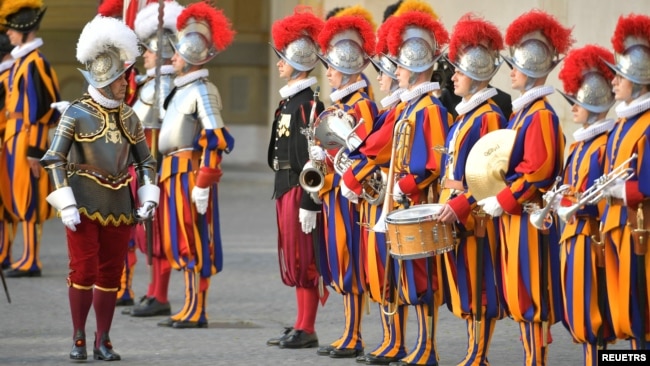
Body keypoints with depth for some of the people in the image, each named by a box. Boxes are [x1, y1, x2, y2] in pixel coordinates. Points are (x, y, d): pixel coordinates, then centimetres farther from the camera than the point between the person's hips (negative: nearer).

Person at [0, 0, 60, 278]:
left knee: (28, 200, -6)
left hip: (27, 140, -10)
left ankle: (31, 262, -3)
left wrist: (34, 150, -20)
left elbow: (39, 109, -19)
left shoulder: (34, 63, -15)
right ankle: (29, 259, 17)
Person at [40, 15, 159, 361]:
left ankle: (103, 342, 14)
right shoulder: (76, 115, -7)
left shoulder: (128, 116, 7)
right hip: (85, 203, -4)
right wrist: (66, 205, -14)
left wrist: (149, 198, 2)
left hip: (120, 204, 4)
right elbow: (54, 159, -8)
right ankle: (79, 340, 7)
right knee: (84, 270, -3)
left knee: (110, 274, 7)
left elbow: (146, 161, 15)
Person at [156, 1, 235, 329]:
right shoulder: (182, 89, 15)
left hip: (191, 173, -9)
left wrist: (203, 184, -21)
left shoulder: (202, 91, -13)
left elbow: (215, 141, -19)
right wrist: (165, 174, 22)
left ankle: (197, 312, -2)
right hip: (173, 173, 9)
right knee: (181, 241, 11)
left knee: (195, 241, -5)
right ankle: (192, 308, 17)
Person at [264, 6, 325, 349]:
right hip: (285, 186, 10)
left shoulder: (309, 103, -15)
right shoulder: (288, 100, 14)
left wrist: (308, 200, -22)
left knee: (303, 257, -5)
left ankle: (307, 330, -2)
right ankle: (302, 325, 18)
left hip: (300, 187, -10)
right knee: (293, 258, 12)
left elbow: (312, 155, -19)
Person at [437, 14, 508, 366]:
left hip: (474, 215, -9)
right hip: (454, 214, 9)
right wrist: (446, 204, 14)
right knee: (466, 286, 11)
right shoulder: (465, 114, 16)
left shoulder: (489, 116, -13)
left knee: (479, 286, -4)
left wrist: (460, 205, -24)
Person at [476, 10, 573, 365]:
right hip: (516, 214, 10)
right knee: (521, 294, 11)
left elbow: (538, 170, -22)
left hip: (529, 218, -10)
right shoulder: (523, 111, 14)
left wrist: (502, 202, -17)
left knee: (530, 294, -6)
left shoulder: (540, 115, -16)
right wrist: (499, 197, 10)